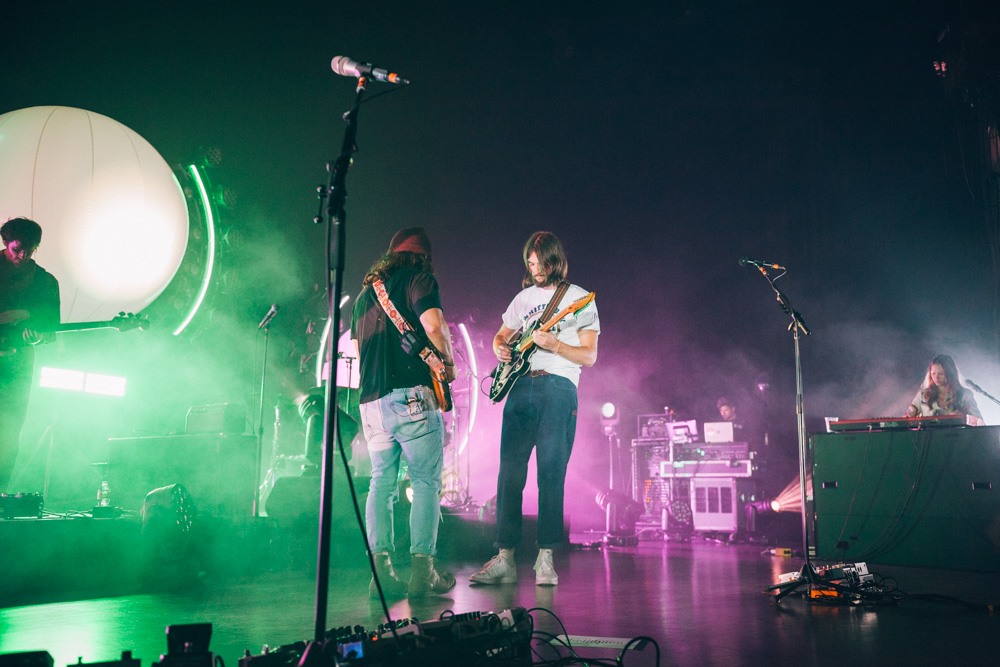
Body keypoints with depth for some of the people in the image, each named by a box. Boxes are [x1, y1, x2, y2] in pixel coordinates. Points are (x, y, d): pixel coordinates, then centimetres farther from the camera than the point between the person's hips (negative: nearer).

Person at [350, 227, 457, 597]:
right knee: (426, 481, -1)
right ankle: (422, 570, -4)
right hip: (412, 395, -6)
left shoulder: (366, 292, 23)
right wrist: (447, 363, 0)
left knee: (381, 483, 9)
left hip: (371, 400, 6)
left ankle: (381, 570, 3)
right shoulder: (419, 278, 2)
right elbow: (433, 324, -14)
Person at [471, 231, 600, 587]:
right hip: (519, 386, 4)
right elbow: (501, 336, 28)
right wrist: (501, 348, 4)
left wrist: (554, 345, -15)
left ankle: (545, 560, 1)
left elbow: (589, 357, 1)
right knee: (509, 474, -2)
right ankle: (504, 559, 2)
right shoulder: (524, 297, 19)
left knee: (551, 475, -6)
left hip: (558, 388, -4)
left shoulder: (580, 299, 6)